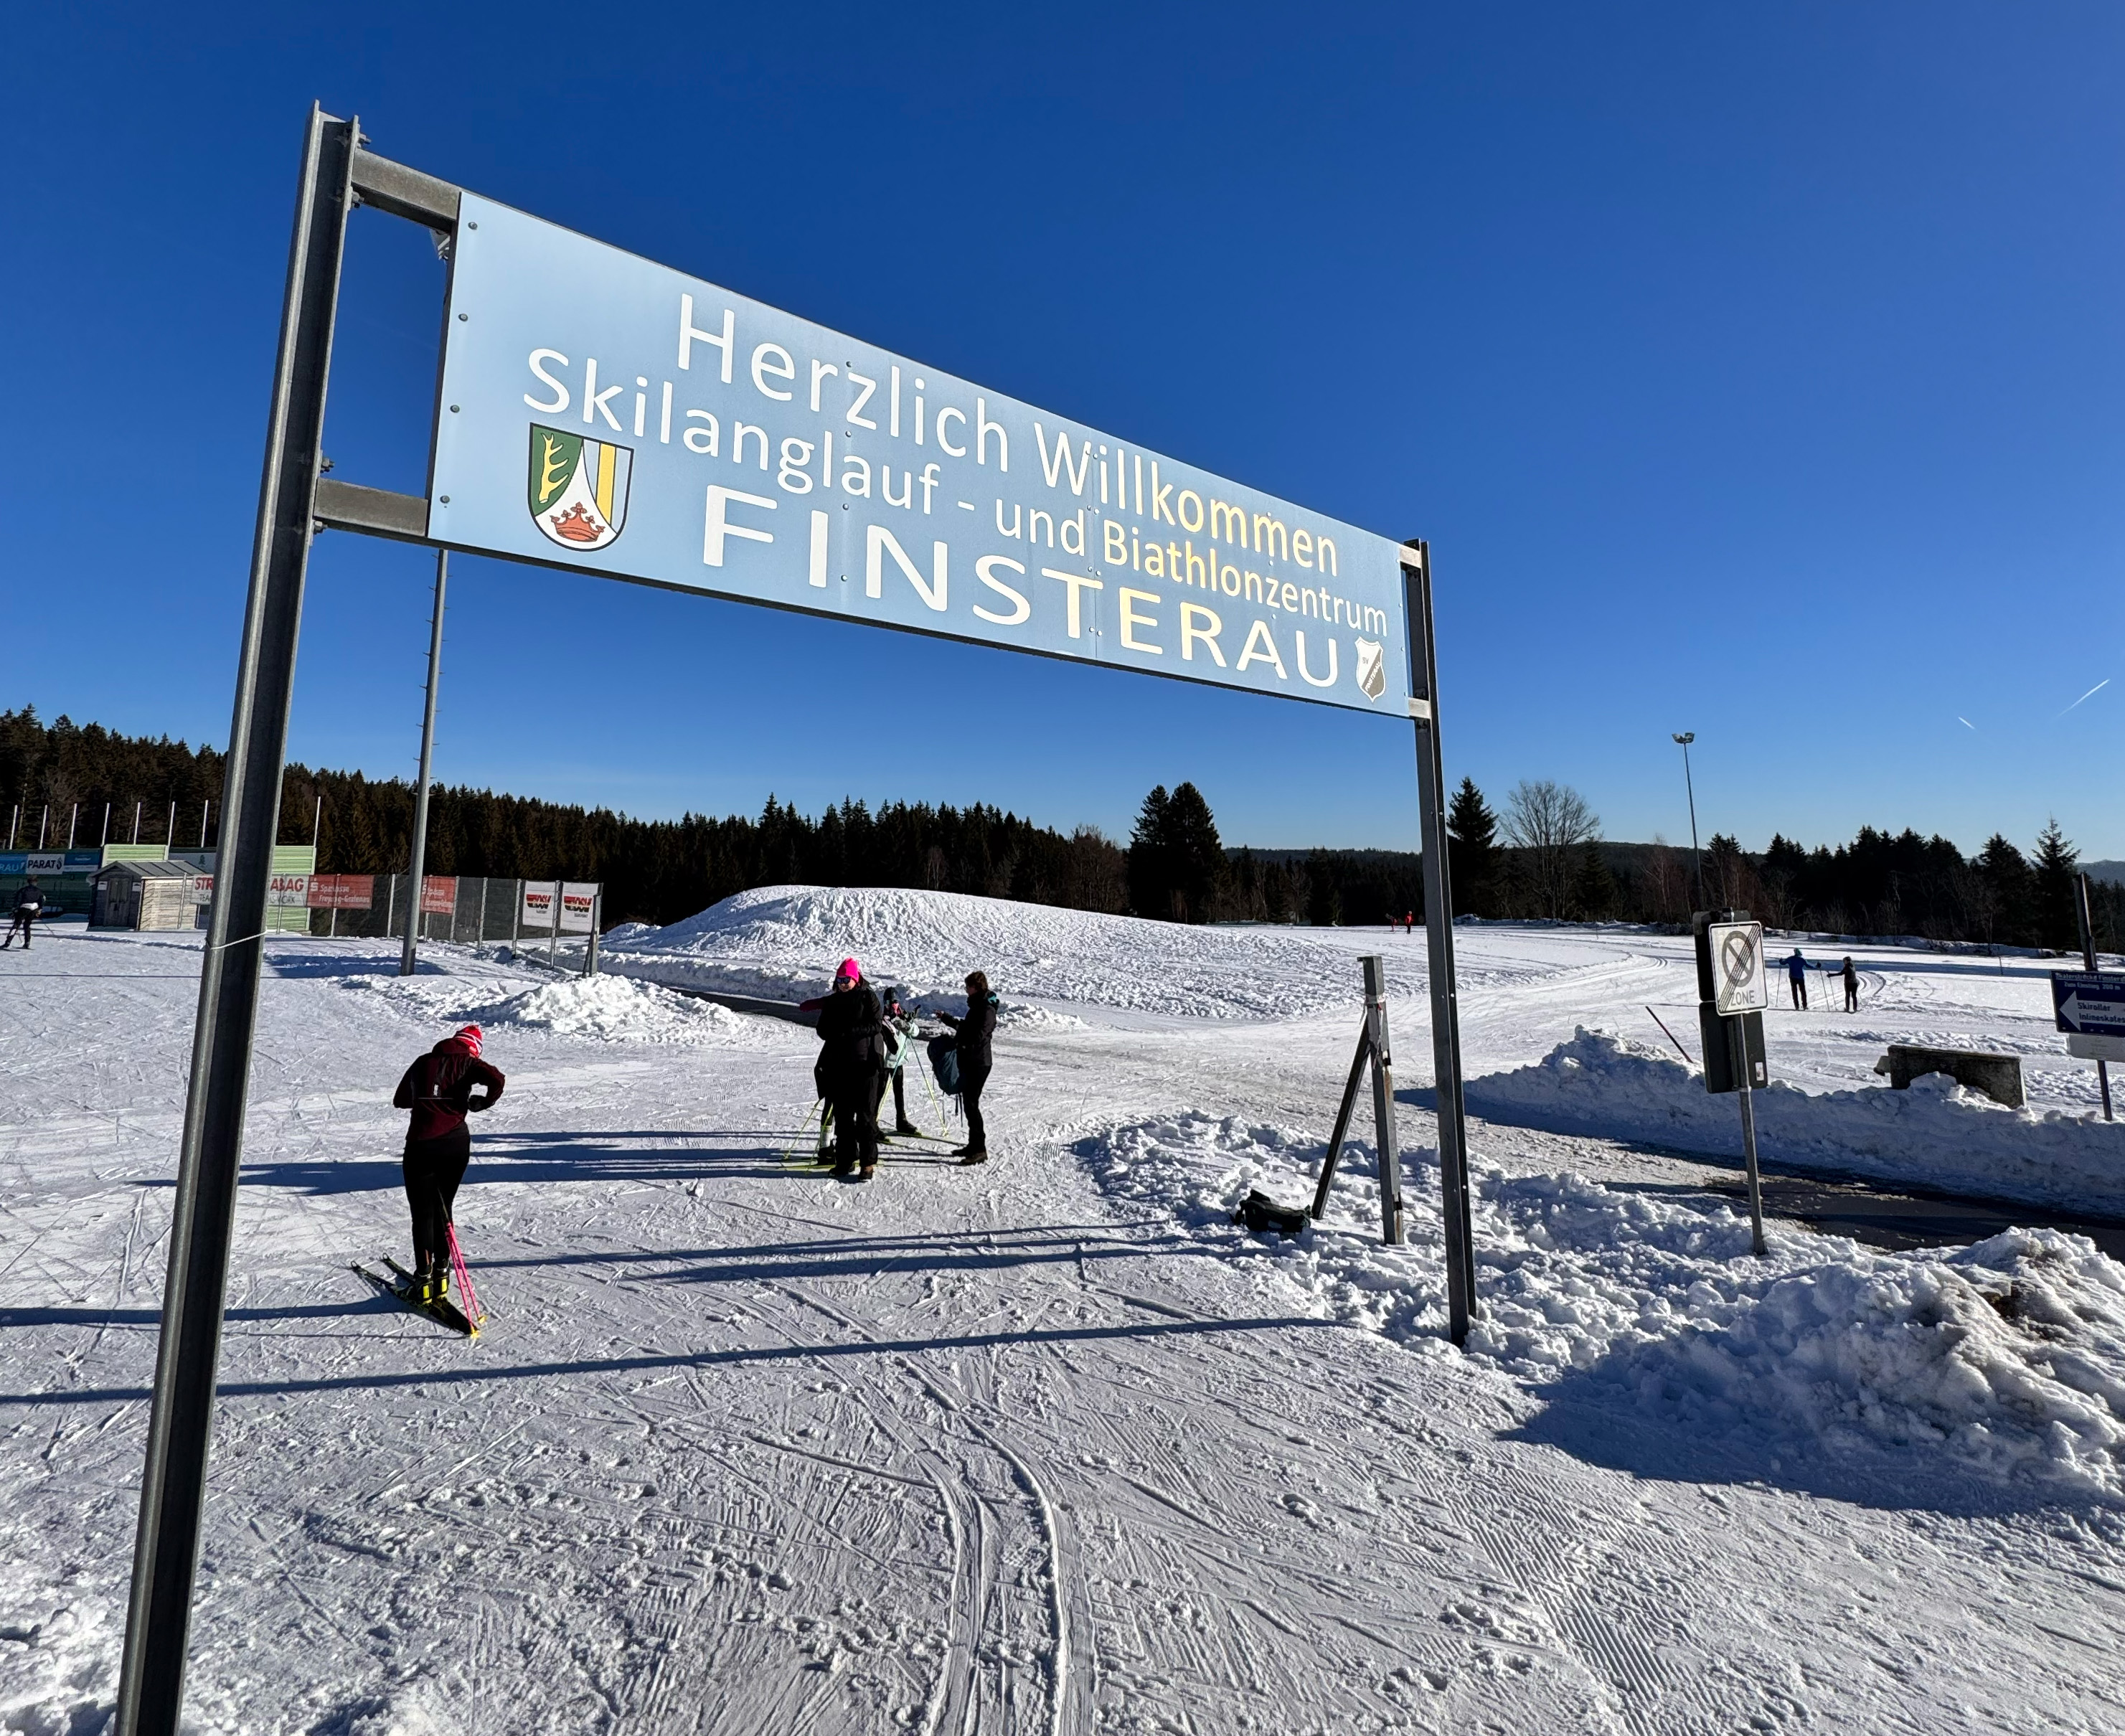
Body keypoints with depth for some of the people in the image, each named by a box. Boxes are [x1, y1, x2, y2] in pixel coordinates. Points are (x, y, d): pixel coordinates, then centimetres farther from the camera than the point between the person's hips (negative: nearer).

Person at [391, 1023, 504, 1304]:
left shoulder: (423, 1062, 10)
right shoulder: (467, 1063, 1)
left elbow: (400, 1100, 17)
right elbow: (497, 1079, -19)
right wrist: (481, 1103, 0)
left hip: (422, 1144, 0)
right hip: (456, 1142, 0)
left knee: (423, 1212, 9)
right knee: (442, 1208, 16)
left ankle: (424, 1279, 7)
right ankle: (441, 1275, 19)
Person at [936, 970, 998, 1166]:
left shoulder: (987, 1009, -16)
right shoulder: (977, 1006, 15)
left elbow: (977, 1037, -25)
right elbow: (966, 1027, 28)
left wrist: (957, 1042, -20)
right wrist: (946, 1018, 32)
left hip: (978, 1063, -10)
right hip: (970, 1062, 10)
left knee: (972, 1104, -9)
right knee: (968, 1102, 15)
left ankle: (980, 1150, -4)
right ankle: (973, 1145, 24)